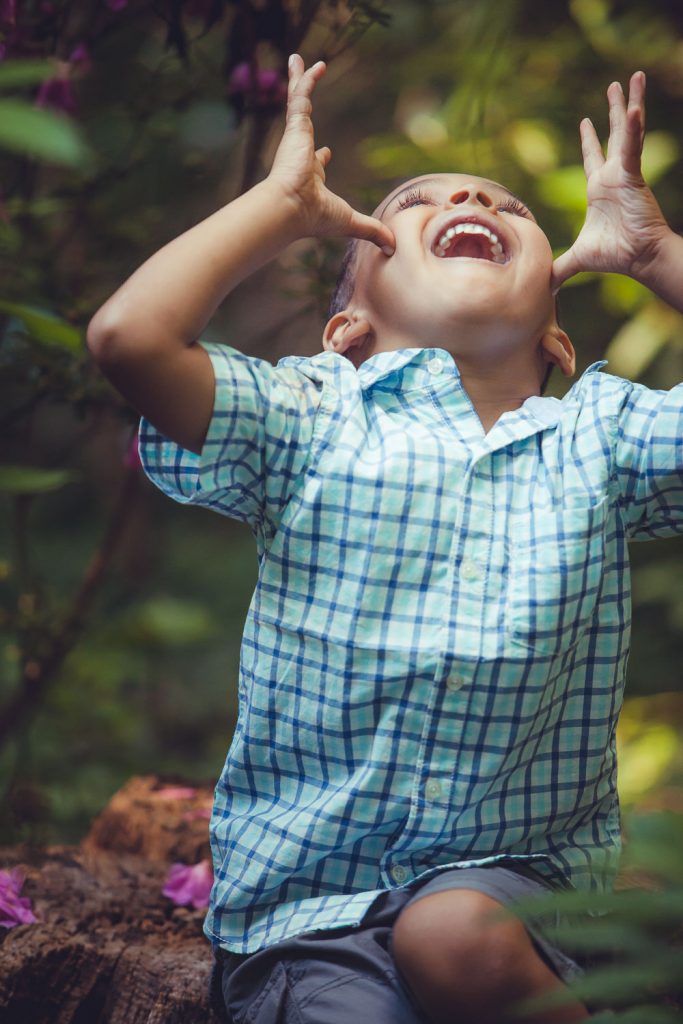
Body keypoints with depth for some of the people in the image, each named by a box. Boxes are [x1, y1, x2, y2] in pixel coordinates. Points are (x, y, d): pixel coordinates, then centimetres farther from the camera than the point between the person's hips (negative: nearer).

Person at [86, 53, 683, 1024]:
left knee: (456, 934, -31)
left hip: (518, 880, 2)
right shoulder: (310, 415, 5)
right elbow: (131, 336, -11)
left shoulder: (598, 432, 13)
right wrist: (283, 201, 3)